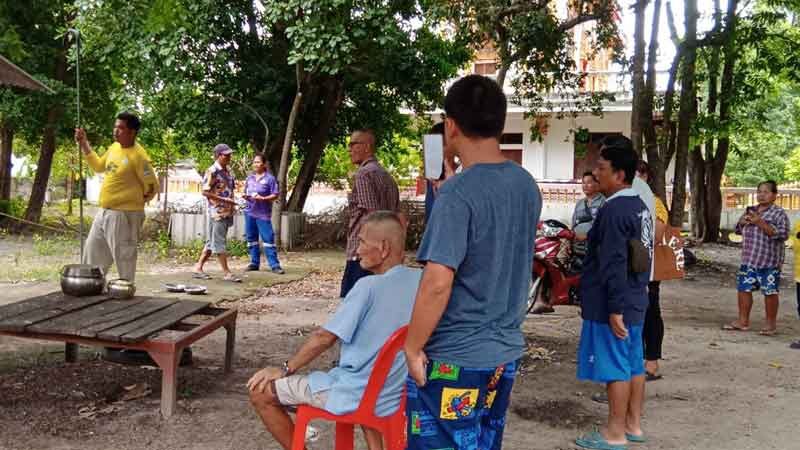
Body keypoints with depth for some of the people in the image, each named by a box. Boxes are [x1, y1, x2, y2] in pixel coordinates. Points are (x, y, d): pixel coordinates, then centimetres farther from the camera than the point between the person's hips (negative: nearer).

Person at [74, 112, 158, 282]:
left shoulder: (138, 156, -18)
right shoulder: (114, 147, 8)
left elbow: (152, 186, -15)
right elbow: (99, 166, 24)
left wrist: (138, 200, 1)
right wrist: (84, 145, 17)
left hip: (124, 215, -9)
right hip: (104, 212, 9)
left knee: (123, 257, -1)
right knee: (93, 253, 18)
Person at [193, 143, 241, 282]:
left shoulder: (227, 171, 15)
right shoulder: (212, 171, -11)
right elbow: (205, 192, -15)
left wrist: (232, 203, 11)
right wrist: (224, 199, -18)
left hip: (227, 212, 9)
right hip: (217, 212, -9)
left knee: (211, 242, 12)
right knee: (220, 243, -4)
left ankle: (198, 268, 19)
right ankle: (226, 273, -2)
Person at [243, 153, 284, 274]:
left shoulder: (270, 178, -4)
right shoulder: (249, 178, 13)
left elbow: (275, 195, -6)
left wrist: (262, 198, -20)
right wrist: (245, 196, -2)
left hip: (263, 214, -6)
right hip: (249, 212, 6)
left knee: (268, 239, -8)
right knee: (251, 238, 8)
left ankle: (275, 265, -8)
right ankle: (254, 263, 16)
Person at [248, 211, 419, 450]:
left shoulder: (369, 286, -20)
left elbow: (324, 337, -14)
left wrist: (285, 369, -2)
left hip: (356, 396, -7)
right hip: (398, 395, 7)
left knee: (260, 391, 2)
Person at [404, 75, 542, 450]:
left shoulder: (458, 193, -19)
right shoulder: (527, 186, 4)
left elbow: (437, 283, -24)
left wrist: (413, 347, -14)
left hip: (453, 358, -7)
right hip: (505, 351, 8)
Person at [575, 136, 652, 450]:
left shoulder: (613, 210, -18)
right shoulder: (640, 207, 12)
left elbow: (614, 264, -23)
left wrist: (614, 308, -23)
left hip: (612, 306, -10)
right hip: (635, 303, 10)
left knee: (615, 368, -2)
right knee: (634, 365, 14)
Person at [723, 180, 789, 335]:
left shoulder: (779, 213, -6)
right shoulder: (750, 210, 14)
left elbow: (782, 235, -18)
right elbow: (738, 230, 23)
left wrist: (761, 223, -23)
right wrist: (742, 222, -1)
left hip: (769, 261, -6)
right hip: (749, 259, 6)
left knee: (770, 292, 0)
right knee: (743, 288, 7)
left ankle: (771, 324, 13)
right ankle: (743, 321, 18)